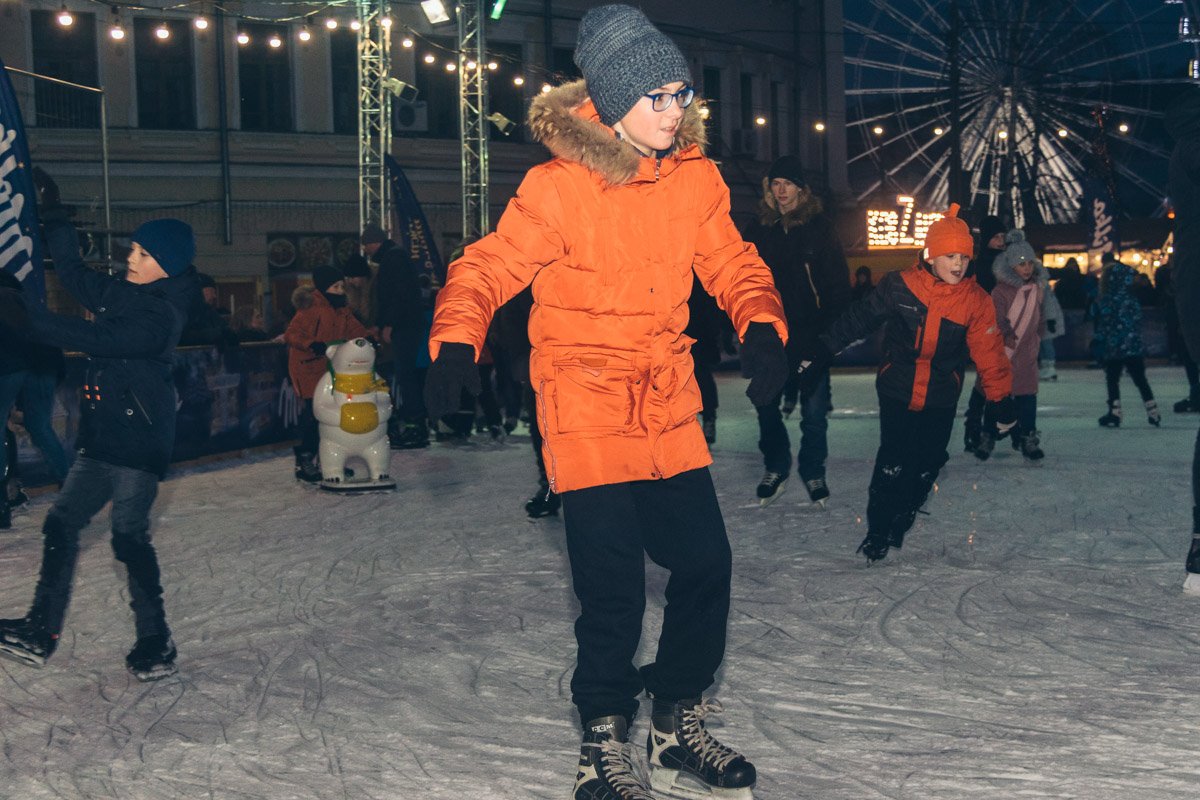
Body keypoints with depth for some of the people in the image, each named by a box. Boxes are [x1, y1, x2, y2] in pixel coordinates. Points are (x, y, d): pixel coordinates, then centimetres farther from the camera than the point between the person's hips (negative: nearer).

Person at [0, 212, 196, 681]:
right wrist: (52, 216, 15)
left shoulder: (161, 316, -16)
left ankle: (156, 645, 2)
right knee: (61, 523, 8)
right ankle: (41, 632, 15)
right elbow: (75, 275, 22)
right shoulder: (123, 295, 11)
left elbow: (98, 339, -27)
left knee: (129, 535, -9)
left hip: (140, 440, -9)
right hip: (104, 436, 9)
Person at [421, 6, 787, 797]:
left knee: (706, 563, 8)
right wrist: (456, 341, -28)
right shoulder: (558, 187, -13)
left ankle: (679, 724, 30)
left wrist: (761, 326, -11)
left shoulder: (695, 176, 2)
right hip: (586, 409, -5)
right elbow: (488, 269, -11)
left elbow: (733, 264, 9)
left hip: (669, 408, 6)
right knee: (613, 587, -7)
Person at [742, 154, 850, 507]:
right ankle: (775, 467, 25)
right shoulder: (758, 230, 5)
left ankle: (813, 470, 20)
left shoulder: (819, 227, 0)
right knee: (766, 405, 8)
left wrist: (833, 329, -10)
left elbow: (838, 283, -2)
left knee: (814, 410, 2)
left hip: (811, 335, -2)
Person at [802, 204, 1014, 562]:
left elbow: (989, 354, -2)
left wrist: (1001, 401, -1)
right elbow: (859, 318, 1)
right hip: (897, 391, -2)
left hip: (940, 399, 2)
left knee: (926, 466, 5)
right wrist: (822, 351, 4)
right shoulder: (899, 286, -10)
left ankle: (902, 520, 27)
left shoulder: (976, 301, -7)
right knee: (892, 462, -7)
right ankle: (877, 530, 8)